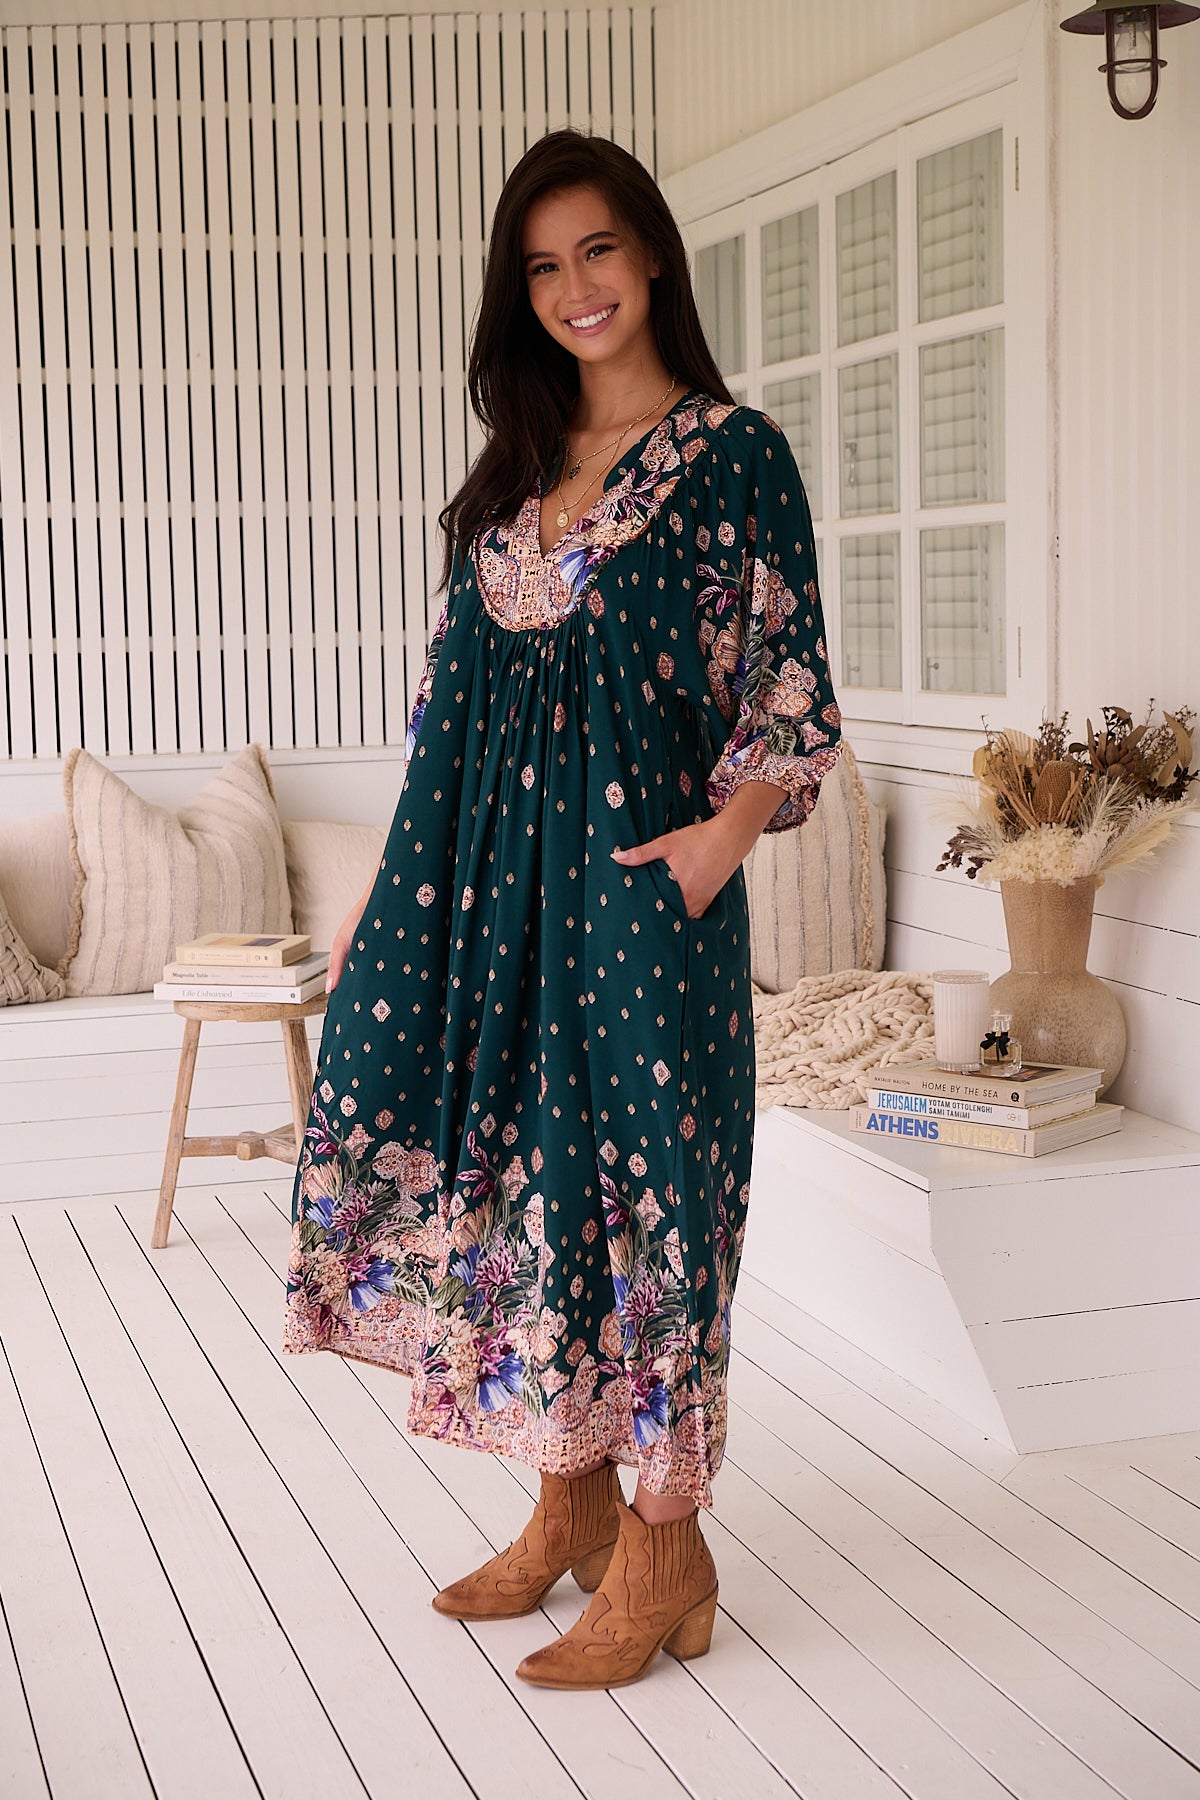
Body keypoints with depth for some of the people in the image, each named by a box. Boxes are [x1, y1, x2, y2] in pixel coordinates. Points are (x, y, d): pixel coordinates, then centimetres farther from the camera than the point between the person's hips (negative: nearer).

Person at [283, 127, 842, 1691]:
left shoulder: (734, 455, -1)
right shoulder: (512, 473, 16)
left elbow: (791, 694, -5)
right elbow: (455, 696, 16)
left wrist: (726, 833, -22)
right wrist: (391, 893, 12)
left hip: (635, 871, -6)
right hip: (486, 870, 6)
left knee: (636, 1180, -3)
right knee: (516, 1166, 8)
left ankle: (664, 1556, 9)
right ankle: (572, 1503, 24)